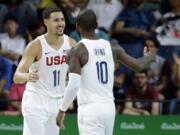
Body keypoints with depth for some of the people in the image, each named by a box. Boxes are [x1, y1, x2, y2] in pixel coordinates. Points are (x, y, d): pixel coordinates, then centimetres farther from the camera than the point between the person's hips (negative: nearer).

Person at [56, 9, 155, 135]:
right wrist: (150, 58, 35)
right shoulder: (112, 48, 6)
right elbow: (138, 65, 13)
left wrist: (62, 110, -7)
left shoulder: (77, 50, -9)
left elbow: (73, 85, -17)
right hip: (109, 107, 6)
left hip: (90, 109, -6)